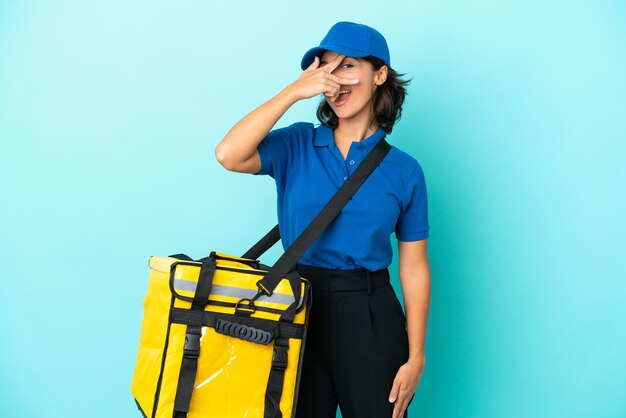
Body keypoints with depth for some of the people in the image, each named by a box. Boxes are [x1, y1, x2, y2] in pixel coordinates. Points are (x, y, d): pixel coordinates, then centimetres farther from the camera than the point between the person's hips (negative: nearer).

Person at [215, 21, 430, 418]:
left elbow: (414, 268, 0)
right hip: (299, 310, 1)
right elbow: (228, 155, -19)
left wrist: (416, 356, -4)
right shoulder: (296, 145, 0)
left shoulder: (404, 170, -1)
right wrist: (294, 91, -18)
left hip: (369, 315, 0)